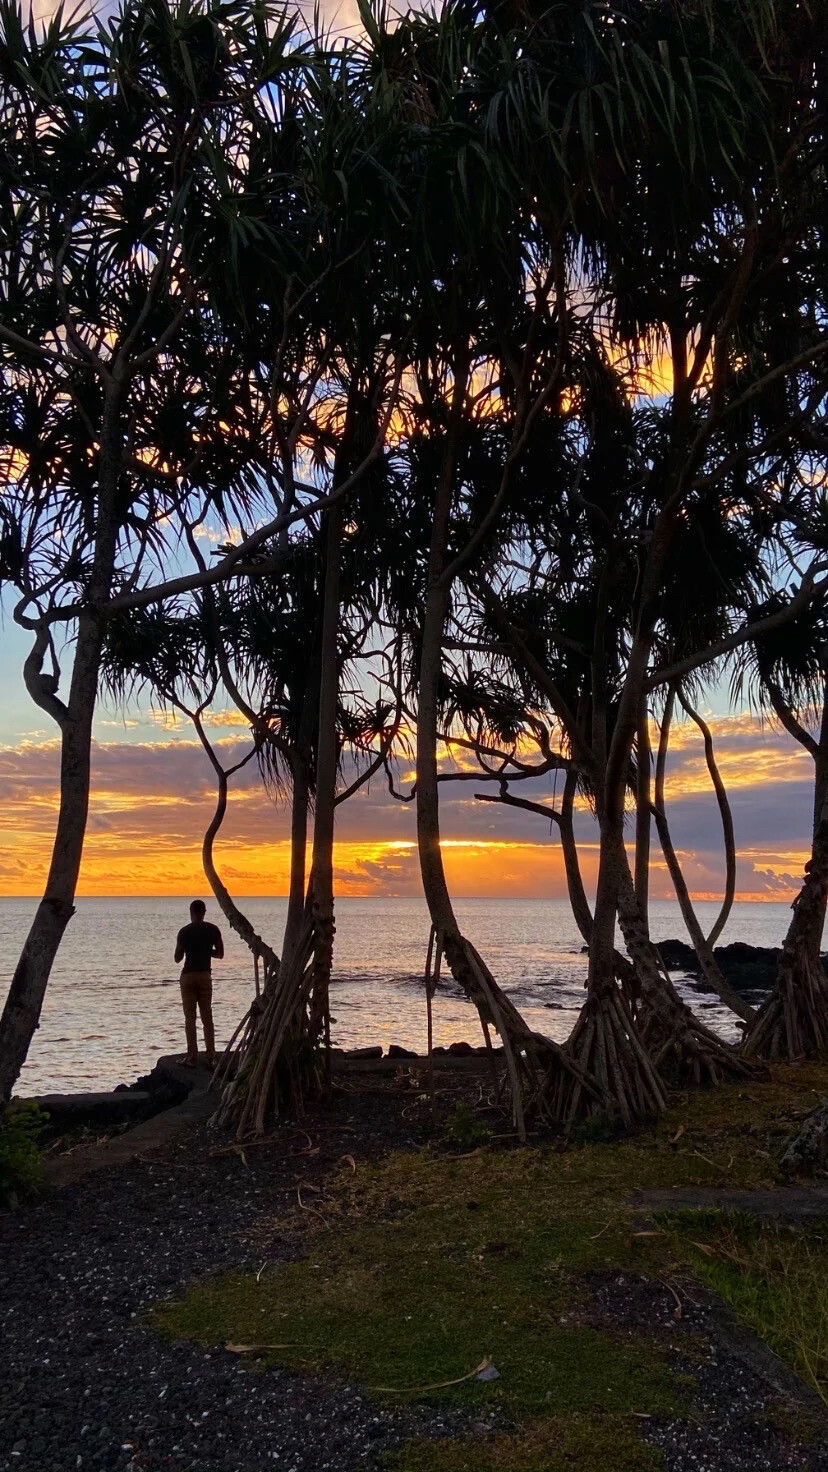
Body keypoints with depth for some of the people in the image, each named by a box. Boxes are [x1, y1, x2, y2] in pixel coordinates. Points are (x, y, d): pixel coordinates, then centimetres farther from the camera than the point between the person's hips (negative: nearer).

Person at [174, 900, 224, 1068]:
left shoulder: (184, 932, -7)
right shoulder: (213, 930, -2)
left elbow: (178, 957, -3)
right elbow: (220, 954, 3)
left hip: (188, 975, -2)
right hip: (205, 975, 2)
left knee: (190, 1018, 3)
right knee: (207, 1017, 7)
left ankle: (192, 1056, 0)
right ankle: (211, 1057, 3)